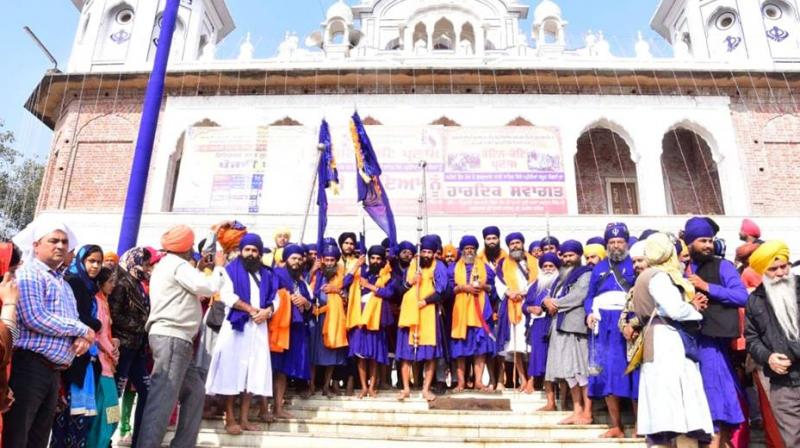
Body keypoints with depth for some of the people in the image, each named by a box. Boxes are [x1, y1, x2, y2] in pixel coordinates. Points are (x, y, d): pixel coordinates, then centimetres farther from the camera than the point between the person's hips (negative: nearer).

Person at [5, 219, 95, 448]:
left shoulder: (63, 283, 20)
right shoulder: (28, 274, -7)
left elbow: (74, 322, 17)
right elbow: (35, 319, -20)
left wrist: (83, 338, -6)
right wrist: (82, 330, -10)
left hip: (55, 371, 8)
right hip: (29, 366, -8)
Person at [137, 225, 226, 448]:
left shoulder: (166, 265, 25)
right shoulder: (178, 265, -7)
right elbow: (208, 287, -10)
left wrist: (201, 267, 24)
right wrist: (219, 267, 4)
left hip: (173, 338, 11)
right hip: (172, 338, -11)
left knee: (194, 392, 13)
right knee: (163, 399, -14)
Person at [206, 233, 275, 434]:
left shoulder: (266, 274, 17)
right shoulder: (231, 270, 4)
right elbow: (226, 295, -9)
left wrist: (267, 311, -9)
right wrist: (251, 309, -13)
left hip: (258, 328, 4)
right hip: (236, 325, -4)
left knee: (253, 372, 3)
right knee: (232, 370, -5)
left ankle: (244, 418, 9)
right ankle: (230, 418, 1)